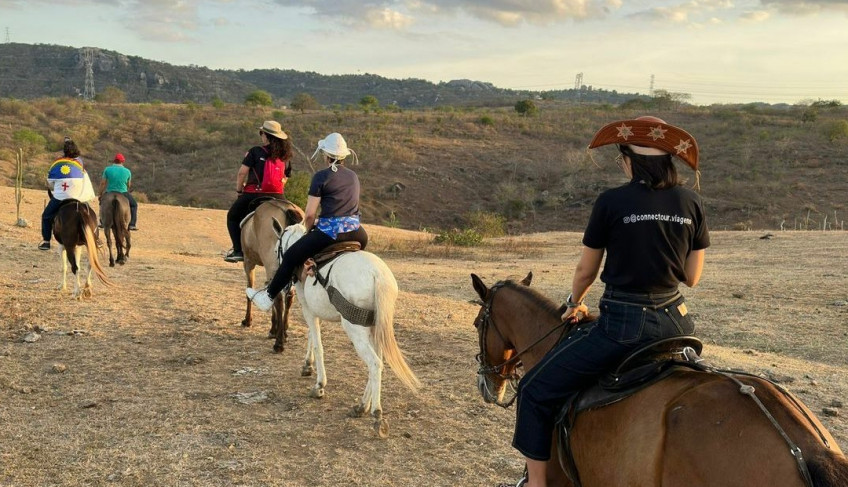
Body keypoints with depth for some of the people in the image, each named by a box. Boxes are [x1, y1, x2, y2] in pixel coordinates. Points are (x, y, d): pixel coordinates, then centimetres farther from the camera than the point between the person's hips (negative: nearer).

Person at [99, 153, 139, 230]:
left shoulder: (107, 170, -5)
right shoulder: (127, 171, -4)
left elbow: (102, 183, -2)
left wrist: (99, 193, 11)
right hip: (123, 193, -1)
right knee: (134, 205, 21)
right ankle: (132, 224, 8)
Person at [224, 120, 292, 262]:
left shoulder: (256, 152, -6)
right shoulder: (286, 156, 9)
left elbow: (241, 173, -7)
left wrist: (239, 190, 6)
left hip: (254, 195, -4)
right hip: (277, 197, 4)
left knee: (233, 217, 18)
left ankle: (238, 250, 7)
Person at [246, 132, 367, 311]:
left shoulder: (321, 176, -4)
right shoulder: (354, 176, 15)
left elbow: (310, 214, -6)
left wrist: (309, 230, 14)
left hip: (330, 232, -5)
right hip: (356, 233, 5)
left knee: (291, 257, 11)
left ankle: (268, 297, 22)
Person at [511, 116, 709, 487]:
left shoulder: (611, 202, -10)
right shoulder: (692, 203, 2)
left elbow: (585, 270, 1)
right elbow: (692, 277, 7)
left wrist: (574, 304, 20)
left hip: (622, 325, -6)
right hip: (675, 322, 6)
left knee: (536, 390, 8)